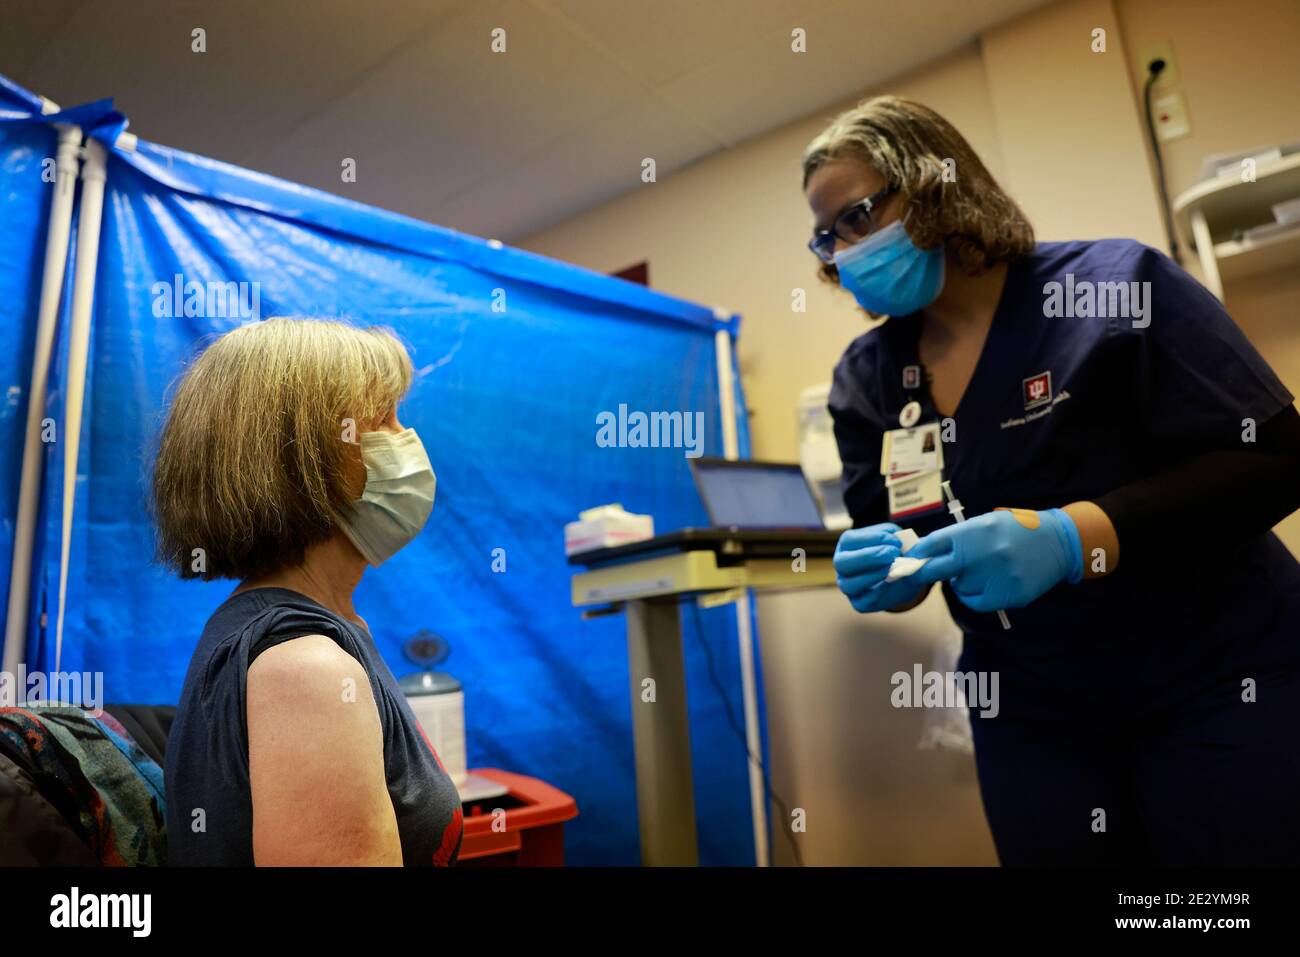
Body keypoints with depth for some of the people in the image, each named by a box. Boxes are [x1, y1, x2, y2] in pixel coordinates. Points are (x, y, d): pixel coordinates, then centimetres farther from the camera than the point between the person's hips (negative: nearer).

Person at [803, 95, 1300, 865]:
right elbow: (886, 537, 5)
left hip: (1219, 685, -3)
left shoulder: (1113, 284, -12)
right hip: (1028, 716, 4)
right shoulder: (865, 377, 1)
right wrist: (884, 574, -19)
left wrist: (1071, 539, -30)